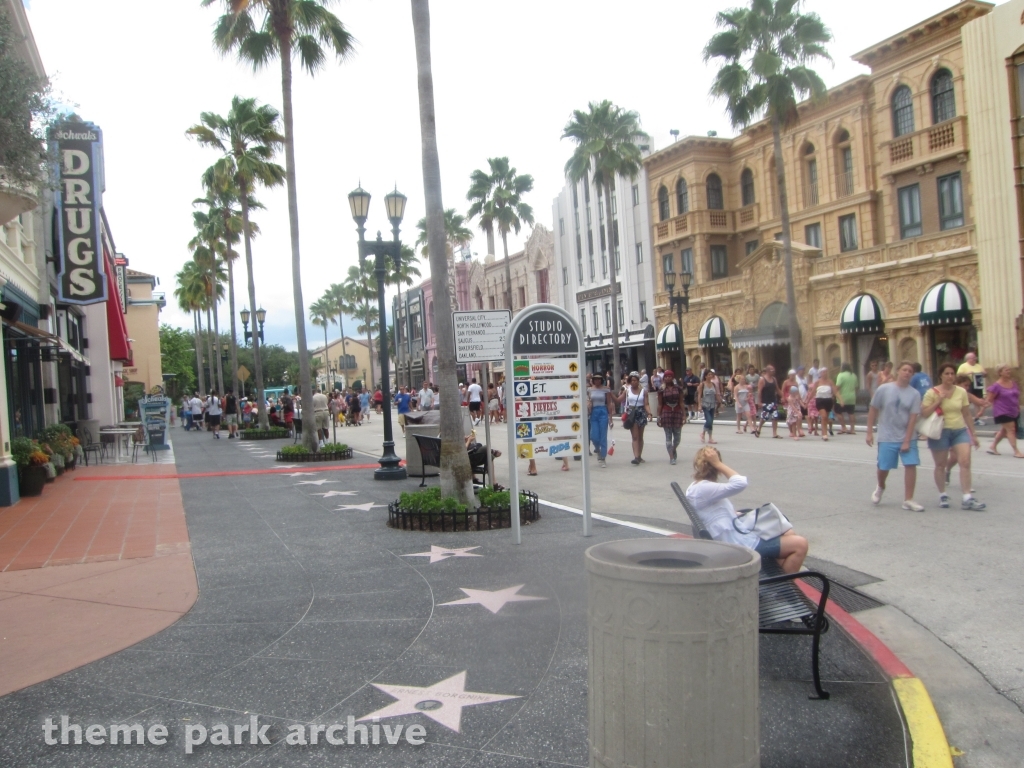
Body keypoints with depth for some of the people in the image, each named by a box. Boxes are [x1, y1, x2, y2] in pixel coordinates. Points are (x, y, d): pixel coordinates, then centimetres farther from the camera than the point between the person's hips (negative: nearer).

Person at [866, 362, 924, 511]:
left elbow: (913, 419, -6)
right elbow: (873, 410, 2)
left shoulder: (914, 394, -3)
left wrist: (907, 441, -11)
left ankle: (908, 500, 0)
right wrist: (870, 432, -1)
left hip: (907, 438, 1)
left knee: (911, 465, -10)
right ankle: (880, 487, 38)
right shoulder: (883, 389, -4)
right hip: (887, 438, -1)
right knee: (883, 467, 5)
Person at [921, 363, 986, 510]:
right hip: (940, 432, -3)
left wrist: (973, 434, 12)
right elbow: (923, 413, -12)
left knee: (965, 462, -10)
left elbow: (967, 415, 11)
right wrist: (938, 401, -19)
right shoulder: (932, 393, -5)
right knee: (940, 465, 7)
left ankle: (967, 498, -8)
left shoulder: (961, 392, 5)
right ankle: (943, 495, 23)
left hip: (960, 430, 3)